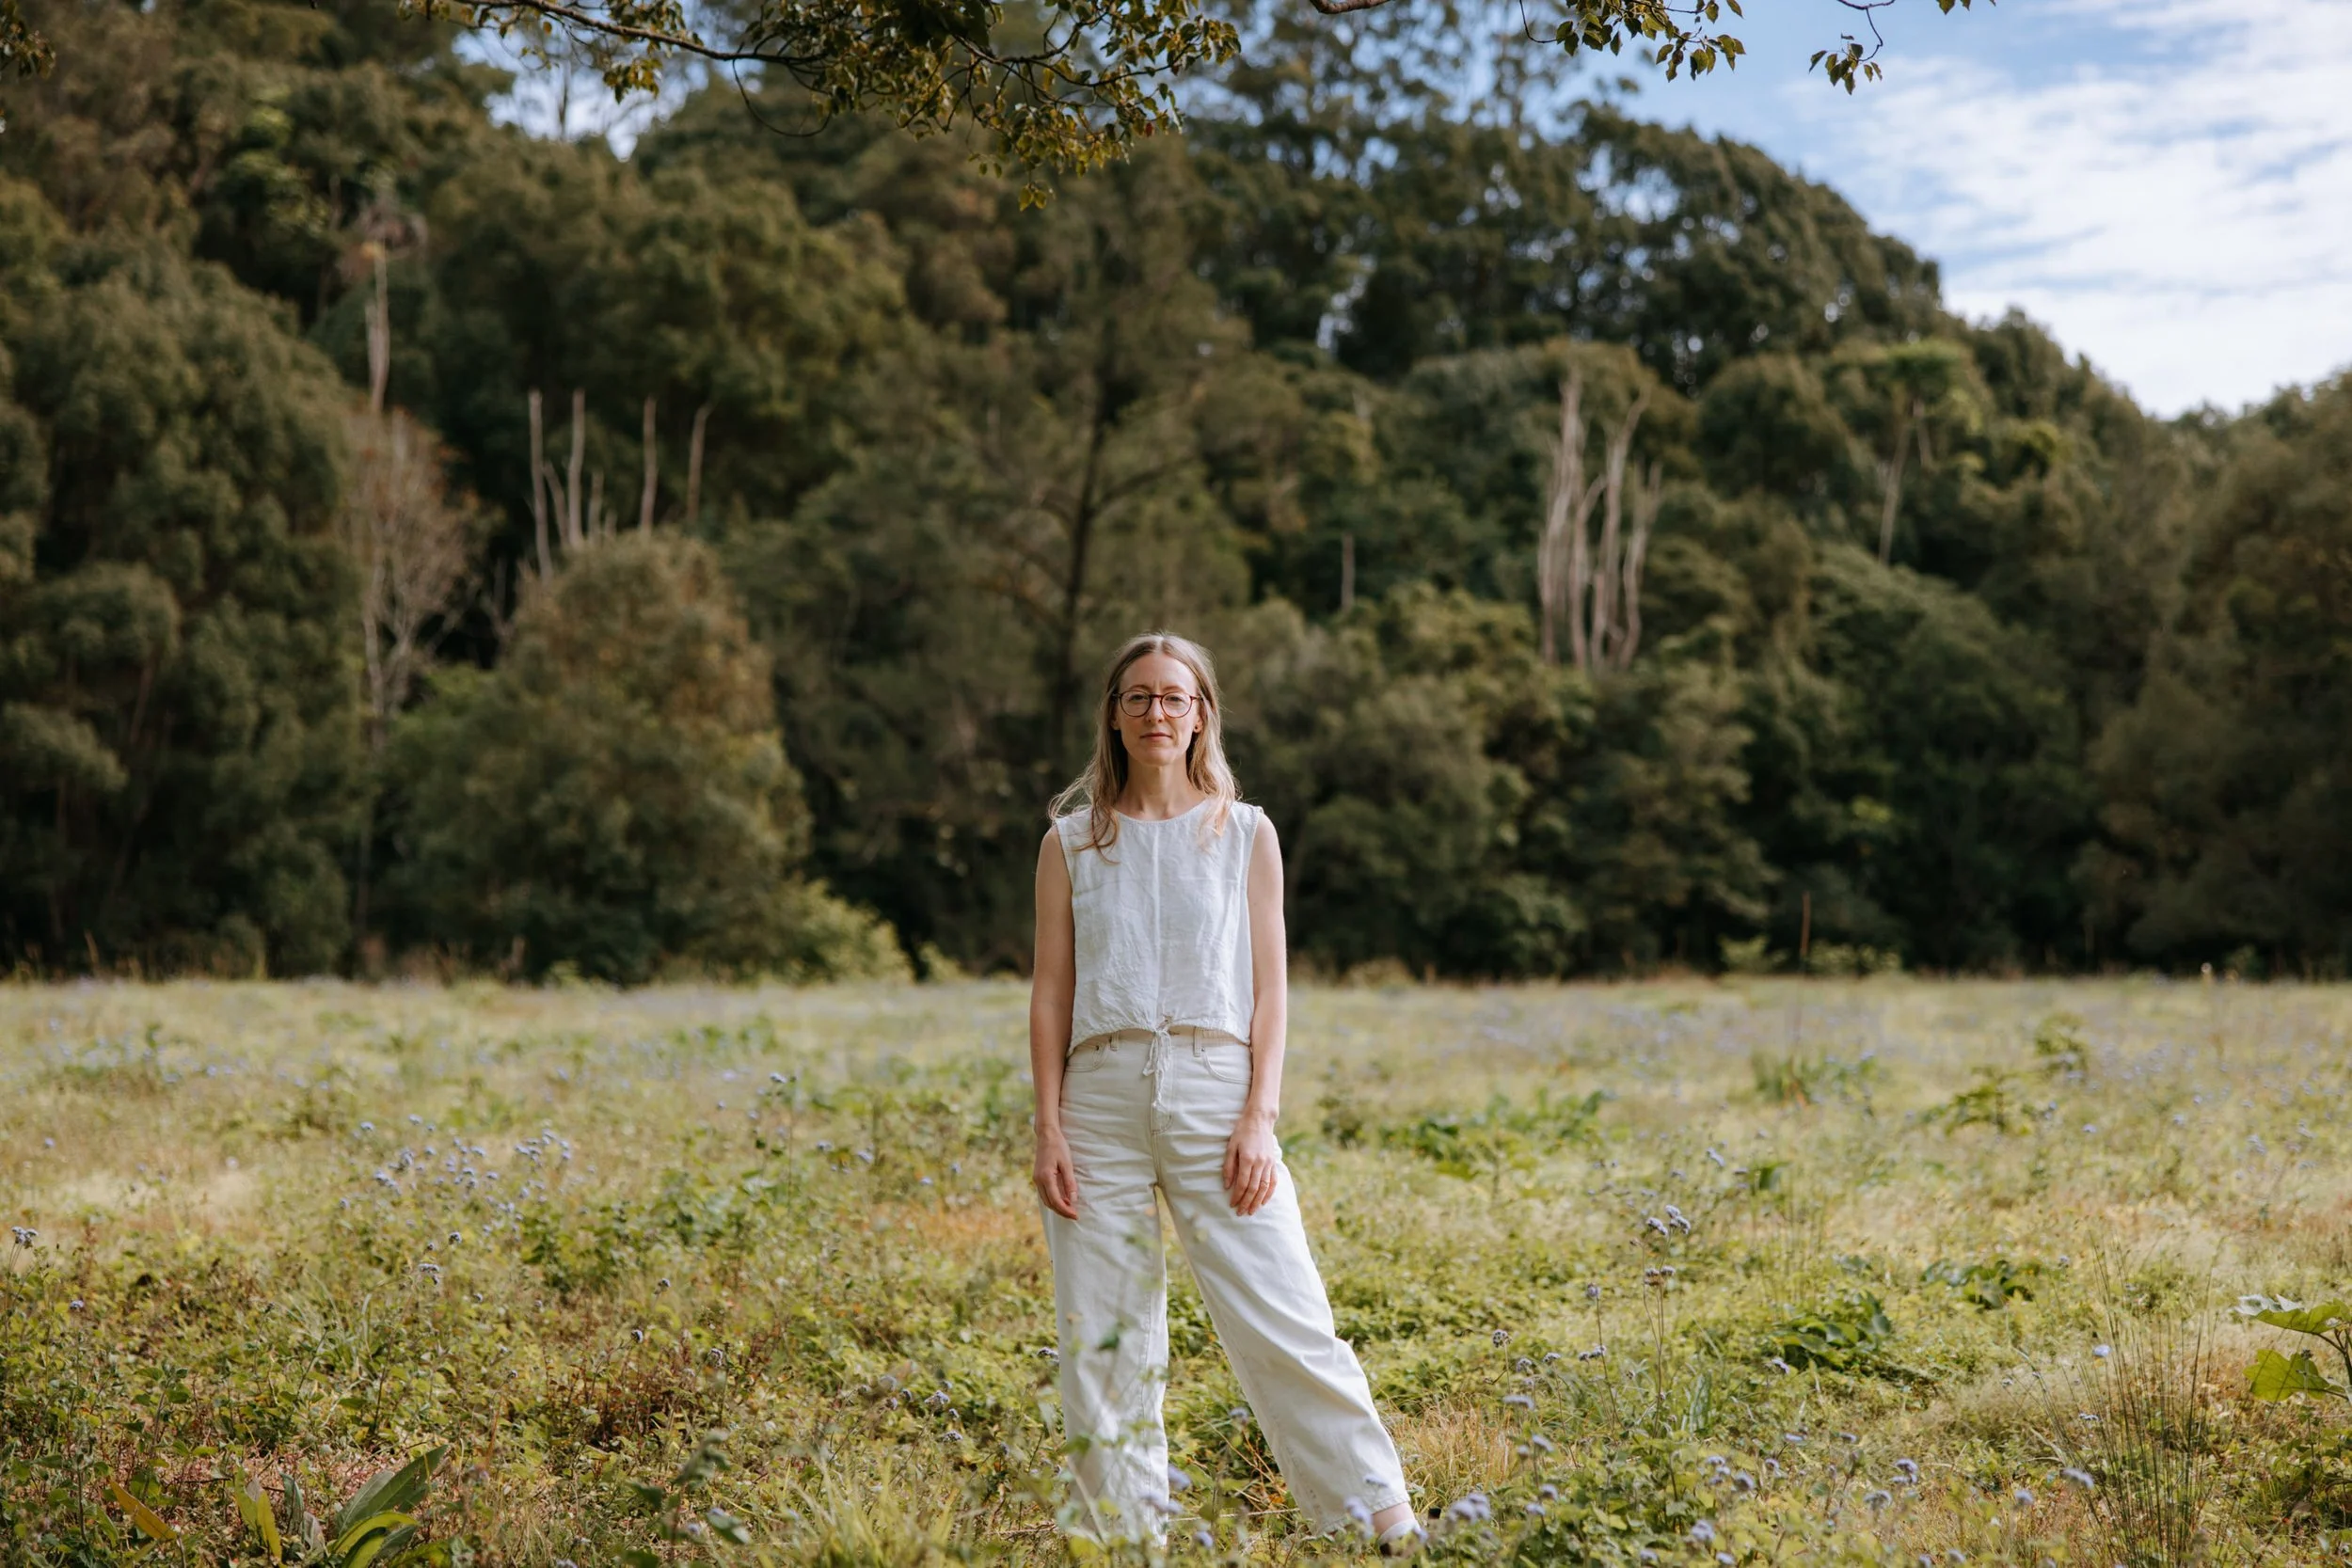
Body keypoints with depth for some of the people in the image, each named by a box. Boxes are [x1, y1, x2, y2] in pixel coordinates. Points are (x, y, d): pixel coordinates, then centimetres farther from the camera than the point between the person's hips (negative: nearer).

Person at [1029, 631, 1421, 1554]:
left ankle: (1388, 1524, -2)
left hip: (1214, 1091, -1)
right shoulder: (1072, 843, 10)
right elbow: (1050, 995, 8)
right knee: (1102, 1342, 2)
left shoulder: (1245, 835, 8)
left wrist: (1259, 1119, -6)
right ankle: (1122, 1539, 13)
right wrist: (1048, 1130, -1)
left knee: (1283, 1321, -8)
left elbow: (1269, 990, 5)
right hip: (1102, 1095, 2)